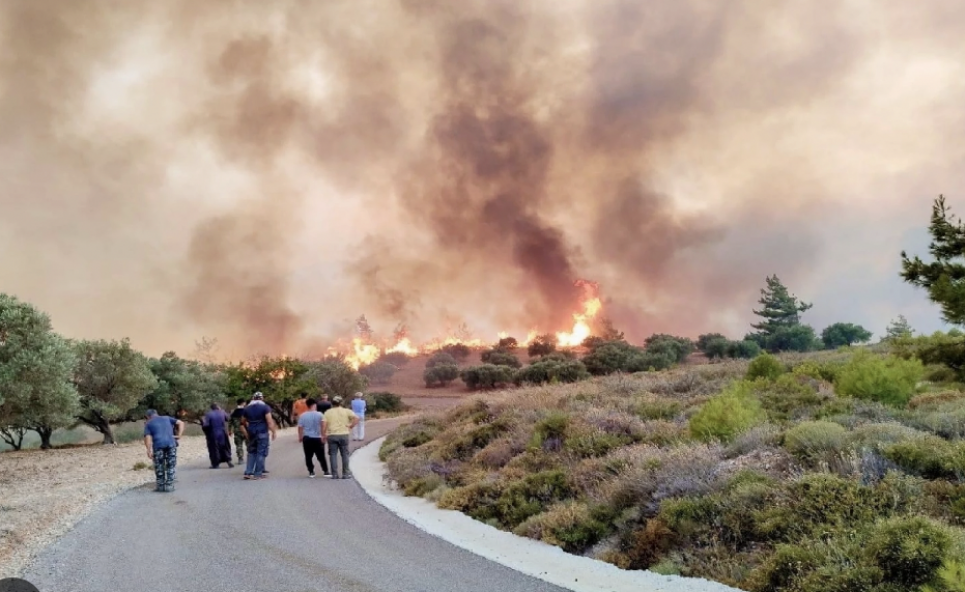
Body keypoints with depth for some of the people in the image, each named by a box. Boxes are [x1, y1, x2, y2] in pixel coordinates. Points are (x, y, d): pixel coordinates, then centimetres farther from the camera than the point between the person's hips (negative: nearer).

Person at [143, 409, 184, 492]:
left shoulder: (148, 424, 14)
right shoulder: (167, 418, 23)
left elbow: (148, 438, -1)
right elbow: (181, 423, 14)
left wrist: (149, 450, -6)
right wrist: (179, 435, 8)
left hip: (158, 445, -2)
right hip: (171, 444, 2)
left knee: (159, 467, 10)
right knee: (170, 466, 10)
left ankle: (161, 486, 14)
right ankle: (169, 485, 9)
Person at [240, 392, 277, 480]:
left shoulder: (247, 408, 12)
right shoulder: (265, 407, -4)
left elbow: (243, 422, 16)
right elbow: (269, 421, -13)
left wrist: (246, 433, 22)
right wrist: (273, 431, -9)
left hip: (251, 433, 5)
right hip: (262, 432, -5)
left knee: (251, 452, 14)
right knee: (261, 453, -1)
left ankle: (248, 472, 9)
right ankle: (258, 474, -2)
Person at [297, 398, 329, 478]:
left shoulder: (302, 416, -1)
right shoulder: (319, 415, -7)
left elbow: (300, 427, 1)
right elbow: (323, 426, -11)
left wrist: (300, 437, 12)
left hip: (307, 438, 1)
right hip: (317, 438, -1)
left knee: (308, 456, 9)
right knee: (321, 456, 6)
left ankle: (311, 472, 9)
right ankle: (326, 471, 6)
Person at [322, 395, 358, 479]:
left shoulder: (328, 412, 4)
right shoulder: (346, 411, 3)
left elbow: (323, 424, -5)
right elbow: (356, 418, -9)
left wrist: (323, 435, 2)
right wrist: (350, 427, -1)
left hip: (332, 435, 0)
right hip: (343, 434, 0)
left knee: (333, 455, 6)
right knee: (345, 454, 8)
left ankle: (334, 474, 4)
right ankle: (345, 474, 8)